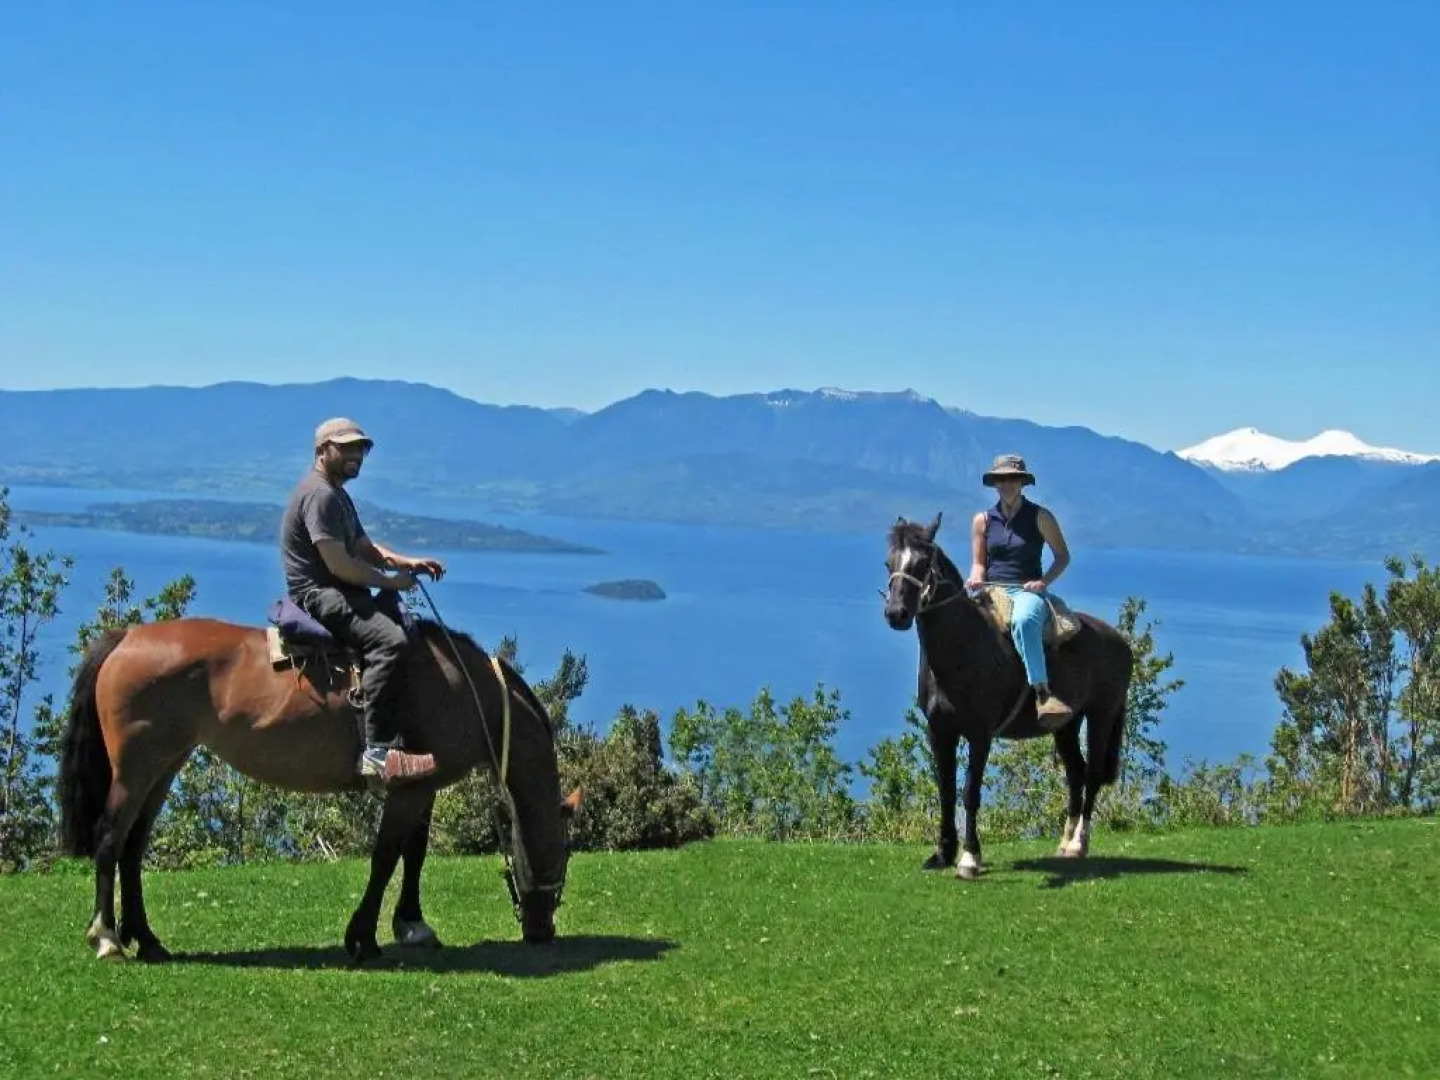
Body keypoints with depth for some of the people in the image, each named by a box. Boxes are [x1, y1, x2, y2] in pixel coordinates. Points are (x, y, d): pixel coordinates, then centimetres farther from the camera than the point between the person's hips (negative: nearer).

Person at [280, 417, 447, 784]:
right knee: (389, 640, -31)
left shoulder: (337, 494, 21)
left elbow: (366, 549, 21)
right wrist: (391, 581, -11)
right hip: (319, 596, -12)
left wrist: (408, 562, 4)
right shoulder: (319, 495, -14)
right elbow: (339, 565, -21)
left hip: (338, 592, 12)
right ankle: (379, 750, -38)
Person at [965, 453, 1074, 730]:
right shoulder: (982, 520, 14)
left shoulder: (1040, 517, 6)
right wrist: (976, 578, -8)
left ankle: (1043, 694, -50)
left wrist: (1044, 581, -6)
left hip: (1027, 592, -4)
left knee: (1023, 620, -40)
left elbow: (1063, 556, 10)